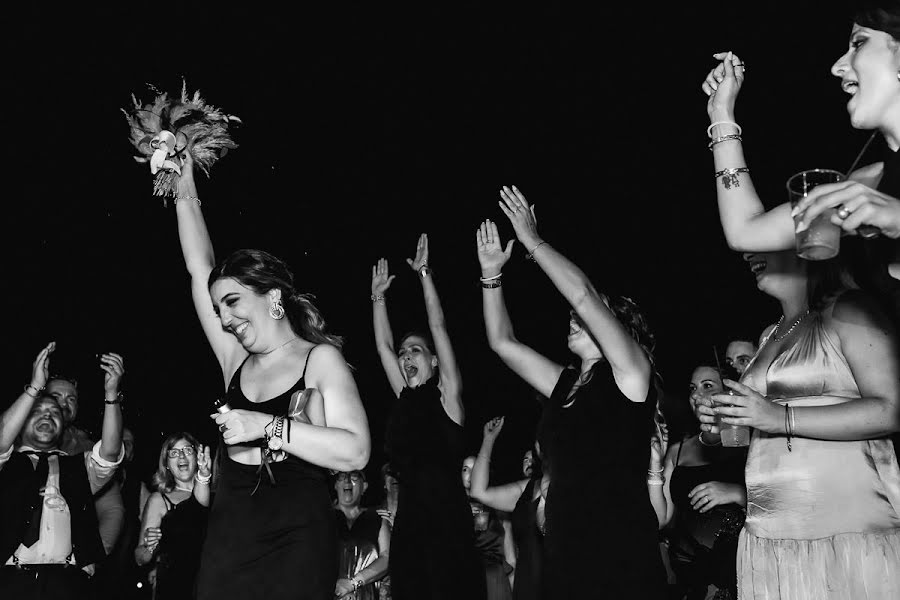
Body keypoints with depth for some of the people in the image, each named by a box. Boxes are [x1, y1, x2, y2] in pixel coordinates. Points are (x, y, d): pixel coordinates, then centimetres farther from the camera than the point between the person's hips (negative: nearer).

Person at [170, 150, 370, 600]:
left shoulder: (320, 359, 0)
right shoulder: (236, 360, 13)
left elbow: (354, 452, -13)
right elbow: (199, 269, 15)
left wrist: (268, 426, -17)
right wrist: (185, 192, 16)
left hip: (295, 547, -4)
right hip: (226, 542, 4)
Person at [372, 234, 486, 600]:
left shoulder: (446, 395, 6)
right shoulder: (405, 399, 18)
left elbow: (439, 329, 3)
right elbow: (383, 346, 20)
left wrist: (424, 274, 3)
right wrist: (378, 297, 21)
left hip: (448, 518, -5)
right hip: (408, 522, 5)